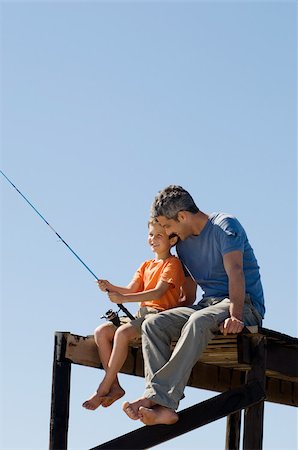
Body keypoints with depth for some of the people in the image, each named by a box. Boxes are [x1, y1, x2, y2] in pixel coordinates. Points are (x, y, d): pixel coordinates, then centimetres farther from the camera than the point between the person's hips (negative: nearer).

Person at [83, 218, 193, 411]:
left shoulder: (173, 264, -4)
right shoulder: (146, 266, 22)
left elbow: (158, 292, -18)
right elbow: (131, 290, 13)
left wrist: (124, 298, -25)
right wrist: (111, 288, -9)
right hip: (142, 314, 9)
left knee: (122, 333, -32)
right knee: (101, 332, -11)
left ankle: (104, 388, -26)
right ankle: (115, 386, -12)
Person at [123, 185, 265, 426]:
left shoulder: (225, 226, -7)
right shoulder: (183, 243, 17)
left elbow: (235, 272, -21)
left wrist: (235, 315, -35)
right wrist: (177, 315, 4)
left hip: (245, 304, -7)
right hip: (207, 304, 7)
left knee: (199, 321, -39)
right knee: (153, 324, -18)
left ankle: (158, 396, -44)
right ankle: (163, 407, -37)